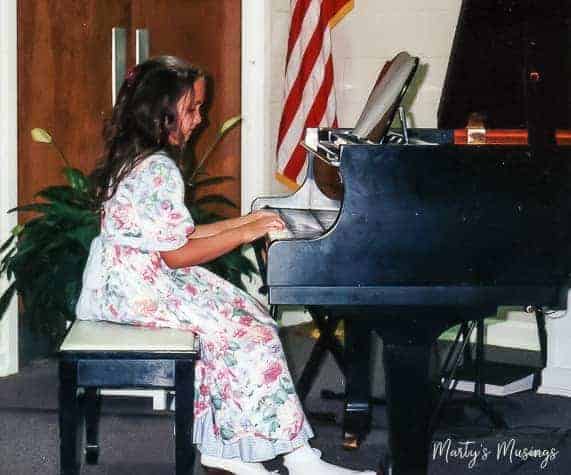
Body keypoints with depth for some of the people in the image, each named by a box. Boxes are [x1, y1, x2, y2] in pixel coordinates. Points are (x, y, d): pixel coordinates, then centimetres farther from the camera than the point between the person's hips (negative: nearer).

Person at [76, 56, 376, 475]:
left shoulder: (137, 157, 13)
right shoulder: (159, 169, -19)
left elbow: (171, 235, 15)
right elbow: (177, 254, -19)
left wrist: (240, 221, 13)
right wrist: (245, 233, -11)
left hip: (126, 278, 10)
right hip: (140, 289, -10)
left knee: (236, 319, 4)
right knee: (249, 331, -11)